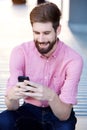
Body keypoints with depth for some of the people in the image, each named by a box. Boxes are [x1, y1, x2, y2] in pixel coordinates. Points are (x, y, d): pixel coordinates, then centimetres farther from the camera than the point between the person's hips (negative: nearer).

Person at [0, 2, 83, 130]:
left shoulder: (73, 60, -22)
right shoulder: (20, 52, -17)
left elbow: (65, 114, -25)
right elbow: (13, 107, -20)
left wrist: (51, 96, -46)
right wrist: (11, 96, -44)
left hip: (59, 113, -1)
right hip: (30, 110, 2)